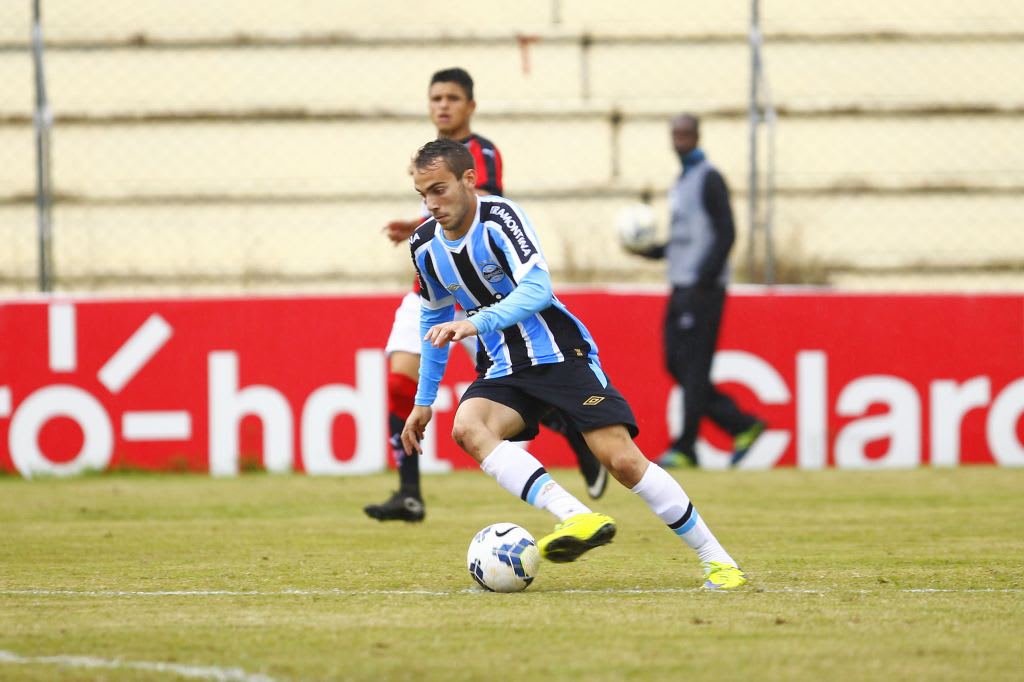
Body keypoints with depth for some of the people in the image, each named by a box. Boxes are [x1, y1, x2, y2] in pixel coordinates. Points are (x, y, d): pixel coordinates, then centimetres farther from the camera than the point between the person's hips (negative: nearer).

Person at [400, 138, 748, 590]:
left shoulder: (499, 217, -16)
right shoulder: (425, 246, 3)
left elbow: (537, 289, -30)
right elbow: (435, 318, 20)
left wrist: (477, 323, -44)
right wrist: (423, 401, 21)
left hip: (560, 355, -5)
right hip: (503, 372, 5)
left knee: (623, 460, -16)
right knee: (467, 427, -29)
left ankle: (717, 560, -1)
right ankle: (576, 518, -42)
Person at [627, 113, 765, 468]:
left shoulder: (709, 179, -7)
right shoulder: (680, 183, 20)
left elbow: (725, 233, -14)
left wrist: (703, 280, -19)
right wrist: (651, 251, 9)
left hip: (703, 289, -9)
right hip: (681, 287, 9)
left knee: (694, 365, -8)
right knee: (675, 363, 5)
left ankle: (685, 448, -6)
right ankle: (742, 425, 12)